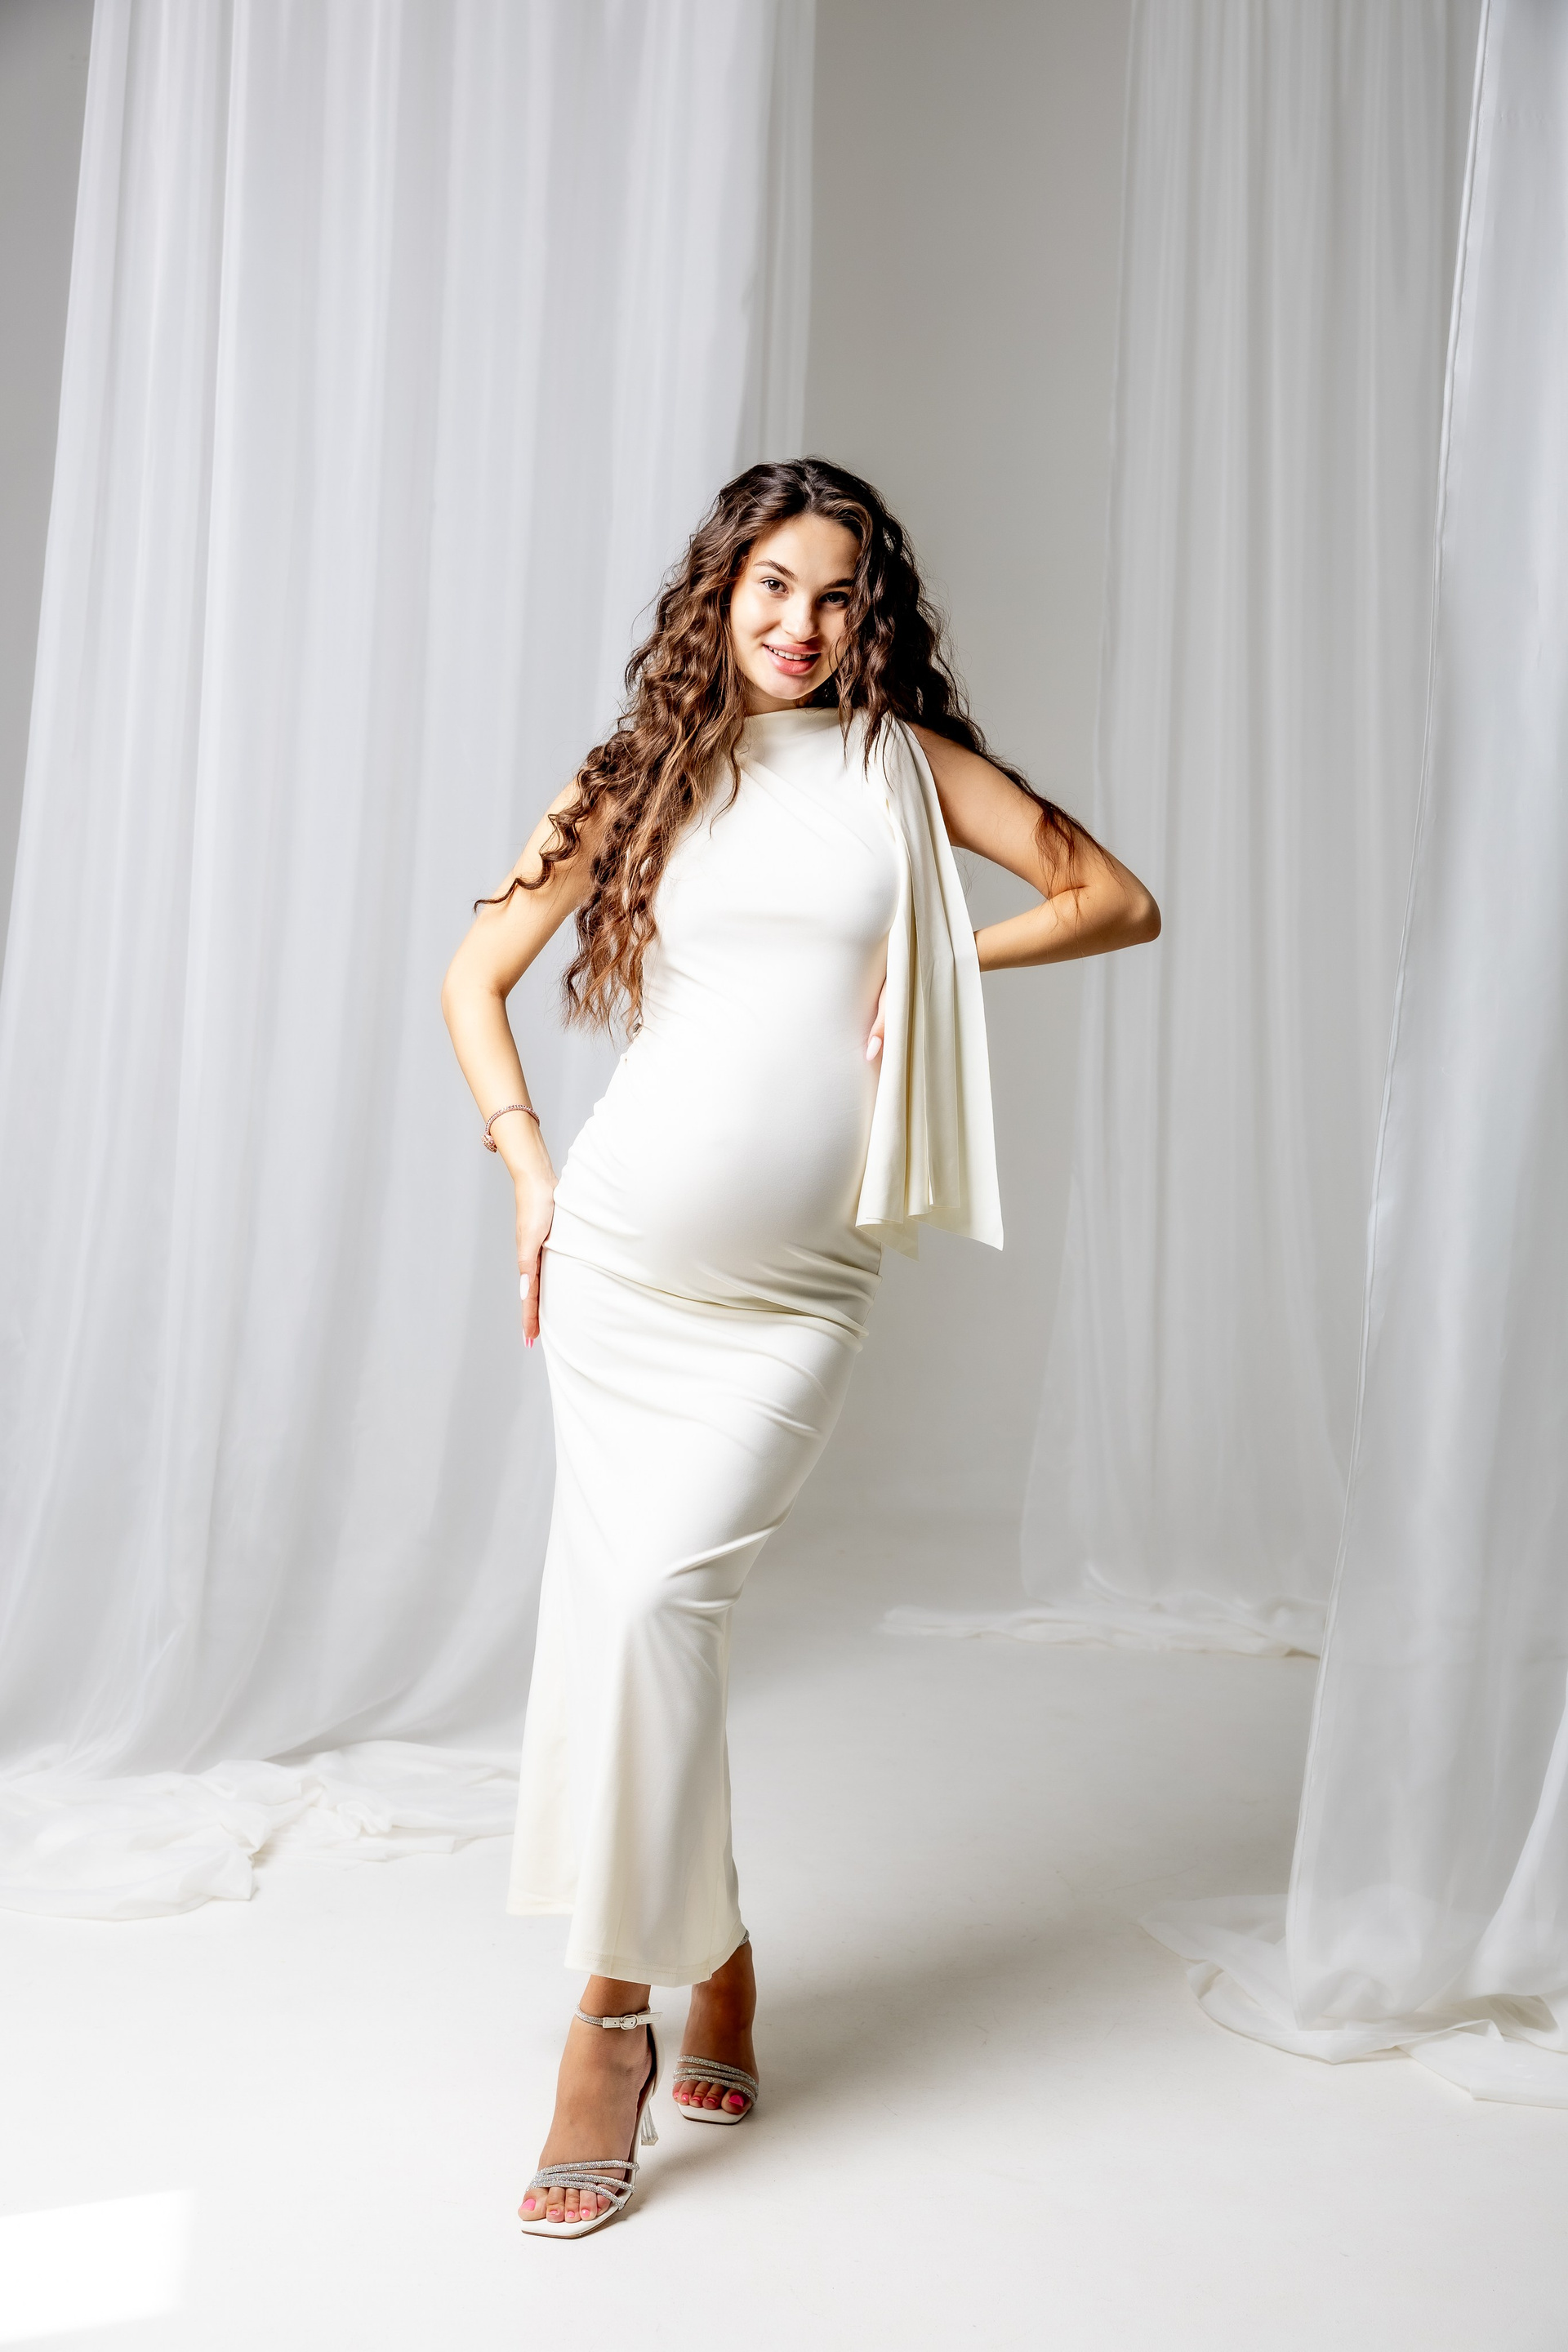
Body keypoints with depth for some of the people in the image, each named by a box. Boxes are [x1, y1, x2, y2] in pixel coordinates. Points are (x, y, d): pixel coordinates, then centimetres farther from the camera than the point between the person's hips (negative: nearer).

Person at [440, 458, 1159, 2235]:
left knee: (650, 1597, -10)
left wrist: (942, 956, -2)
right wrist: (529, 1170, 3)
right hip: (622, 1251, 2)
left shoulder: (904, 761, 9)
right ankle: (705, 1947, 24)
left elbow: (1121, 900, 10)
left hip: (795, 1282, -2)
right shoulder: (638, 776, 10)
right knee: (626, 1596, 3)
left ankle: (617, 2003, 7)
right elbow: (475, 974, 13)